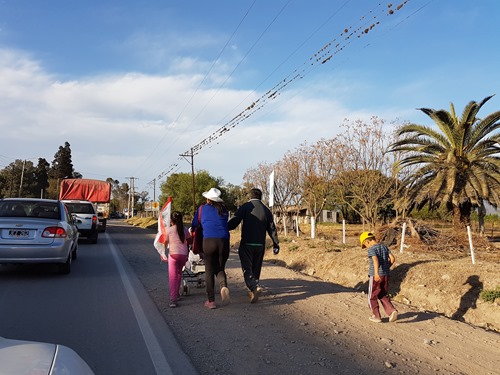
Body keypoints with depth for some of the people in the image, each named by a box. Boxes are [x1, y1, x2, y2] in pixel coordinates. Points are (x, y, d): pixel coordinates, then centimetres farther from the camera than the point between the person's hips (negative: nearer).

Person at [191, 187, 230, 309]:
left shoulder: (202, 208, 11)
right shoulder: (224, 210, 16)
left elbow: (194, 225, 19)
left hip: (208, 241, -2)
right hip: (224, 241, 2)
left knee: (209, 271, 8)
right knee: (220, 268, 16)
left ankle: (211, 301, 9)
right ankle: (224, 286, -15)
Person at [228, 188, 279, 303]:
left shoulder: (245, 207, -5)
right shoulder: (266, 210, 7)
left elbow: (233, 222, -14)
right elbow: (272, 229, 6)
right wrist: (276, 244, 14)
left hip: (246, 244, -4)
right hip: (260, 245, 4)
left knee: (247, 268, -2)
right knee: (256, 267, 17)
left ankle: (254, 287, -24)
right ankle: (253, 290, 26)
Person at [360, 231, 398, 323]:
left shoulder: (371, 249, -11)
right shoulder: (384, 247, 9)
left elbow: (375, 260, -27)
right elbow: (393, 259, 5)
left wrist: (376, 273, -37)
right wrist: (386, 268, 16)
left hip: (375, 276, -6)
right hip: (385, 275, 6)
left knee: (372, 297, 10)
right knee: (383, 296, 19)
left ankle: (376, 316, 15)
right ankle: (392, 311, 1)